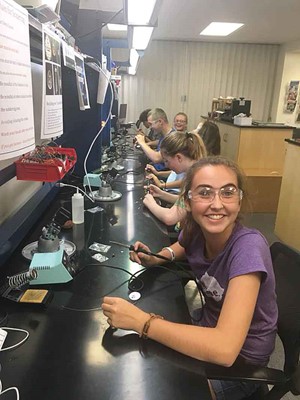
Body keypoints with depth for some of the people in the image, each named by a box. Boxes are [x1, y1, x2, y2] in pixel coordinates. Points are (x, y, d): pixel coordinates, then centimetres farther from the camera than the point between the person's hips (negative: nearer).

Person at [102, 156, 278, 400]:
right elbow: (182, 248, 13)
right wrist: (154, 258, -9)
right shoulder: (196, 230, -14)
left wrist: (140, 321, -35)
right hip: (210, 334, 5)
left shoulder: (248, 246, -32)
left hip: (239, 363, -5)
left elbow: (225, 349, -39)